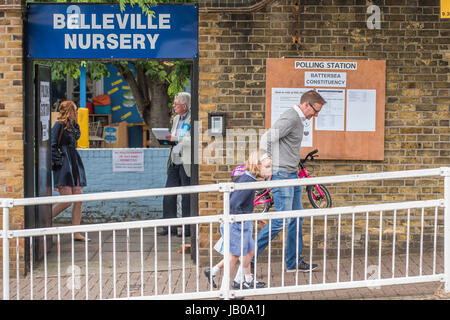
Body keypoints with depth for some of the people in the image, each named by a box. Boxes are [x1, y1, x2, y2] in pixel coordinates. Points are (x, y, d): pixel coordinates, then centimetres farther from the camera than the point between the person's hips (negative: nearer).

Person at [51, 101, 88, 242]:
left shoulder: (74, 126, 16)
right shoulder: (59, 125, -8)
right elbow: (51, 145, -13)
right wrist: (58, 160, -14)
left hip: (75, 166, 8)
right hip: (64, 167, -8)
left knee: (78, 201, 2)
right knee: (66, 201, -11)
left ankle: (76, 233, 5)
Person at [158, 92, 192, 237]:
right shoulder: (176, 119, 17)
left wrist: (176, 139, -19)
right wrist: (167, 139, 6)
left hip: (187, 163, -8)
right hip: (174, 162, 8)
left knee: (187, 197, 0)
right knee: (169, 195, 6)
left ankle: (188, 228, 10)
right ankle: (169, 227, 13)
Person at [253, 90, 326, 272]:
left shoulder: (298, 119, 16)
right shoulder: (290, 118, -16)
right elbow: (267, 138, -22)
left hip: (292, 175, 10)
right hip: (281, 175, -10)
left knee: (296, 218, 13)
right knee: (282, 220, -10)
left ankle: (294, 262, 21)